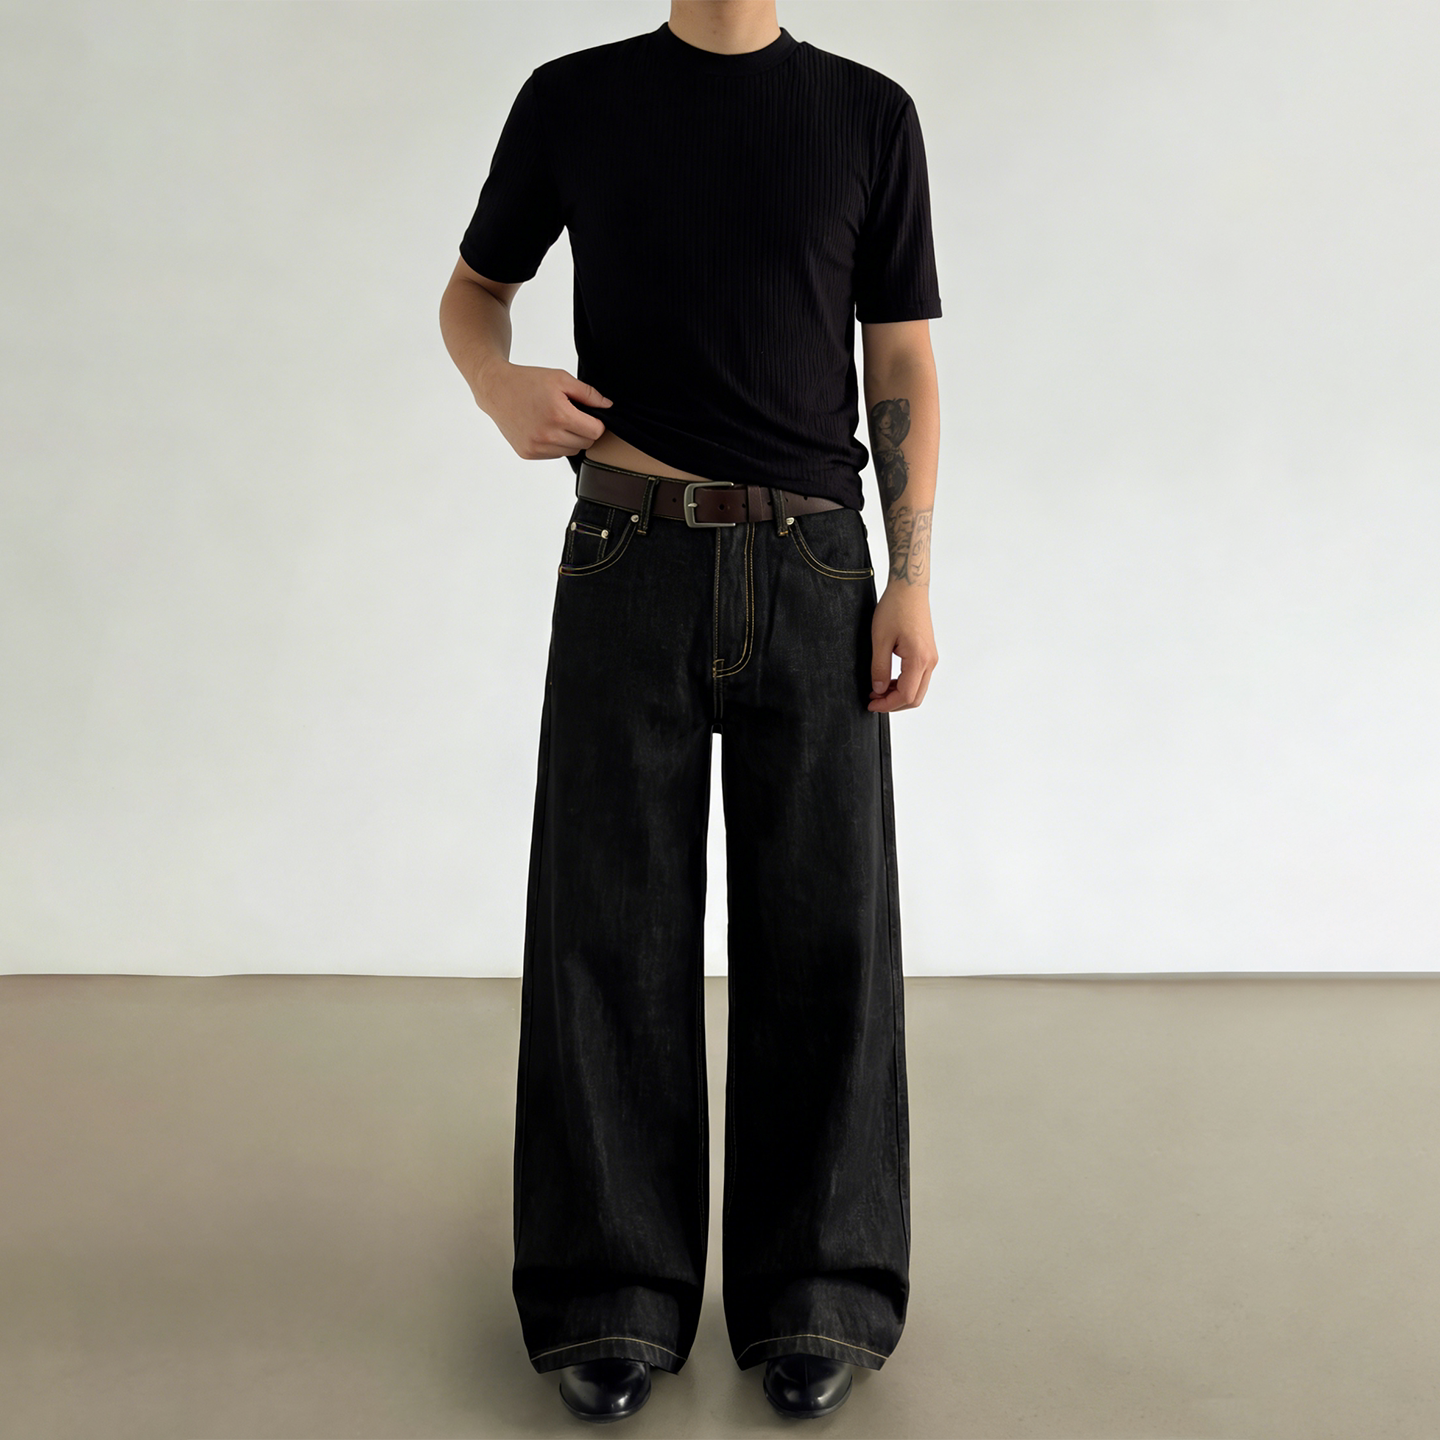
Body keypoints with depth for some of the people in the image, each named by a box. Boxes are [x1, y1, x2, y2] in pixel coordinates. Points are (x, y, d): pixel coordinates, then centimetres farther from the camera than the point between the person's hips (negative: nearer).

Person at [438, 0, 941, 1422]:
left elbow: (903, 365, 8)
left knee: (825, 924, 1)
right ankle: (615, 1294, 13)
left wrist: (912, 580, -2)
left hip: (813, 570, 0)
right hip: (629, 560, 0)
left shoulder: (870, 116, 8)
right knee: (612, 921, 1)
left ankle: (816, 1293, 14)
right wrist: (499, 386, -7)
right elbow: (472, 289, 17)